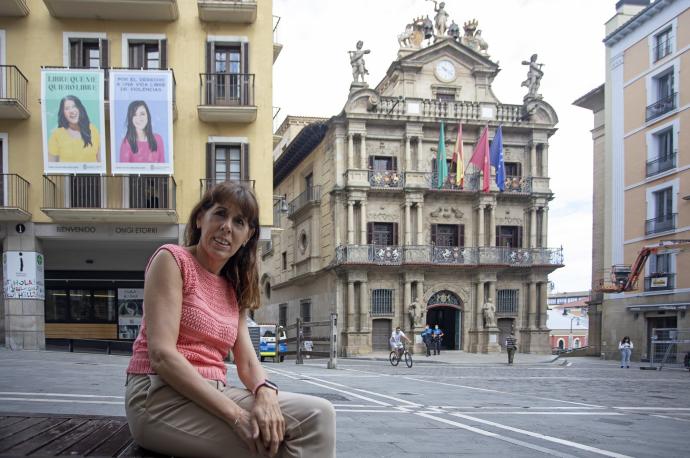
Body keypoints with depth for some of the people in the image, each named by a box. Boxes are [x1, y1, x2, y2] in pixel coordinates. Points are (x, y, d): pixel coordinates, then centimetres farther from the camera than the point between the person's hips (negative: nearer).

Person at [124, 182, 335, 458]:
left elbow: (247, 362, 6)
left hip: (212, 394, 6)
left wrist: (266, 394, -20)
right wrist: (236, 415, -22)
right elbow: (161, 354, -15)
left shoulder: (234, 289, 17)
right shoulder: (171, 259, -4)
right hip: (161, 396, -6)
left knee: (319, 414, -13)